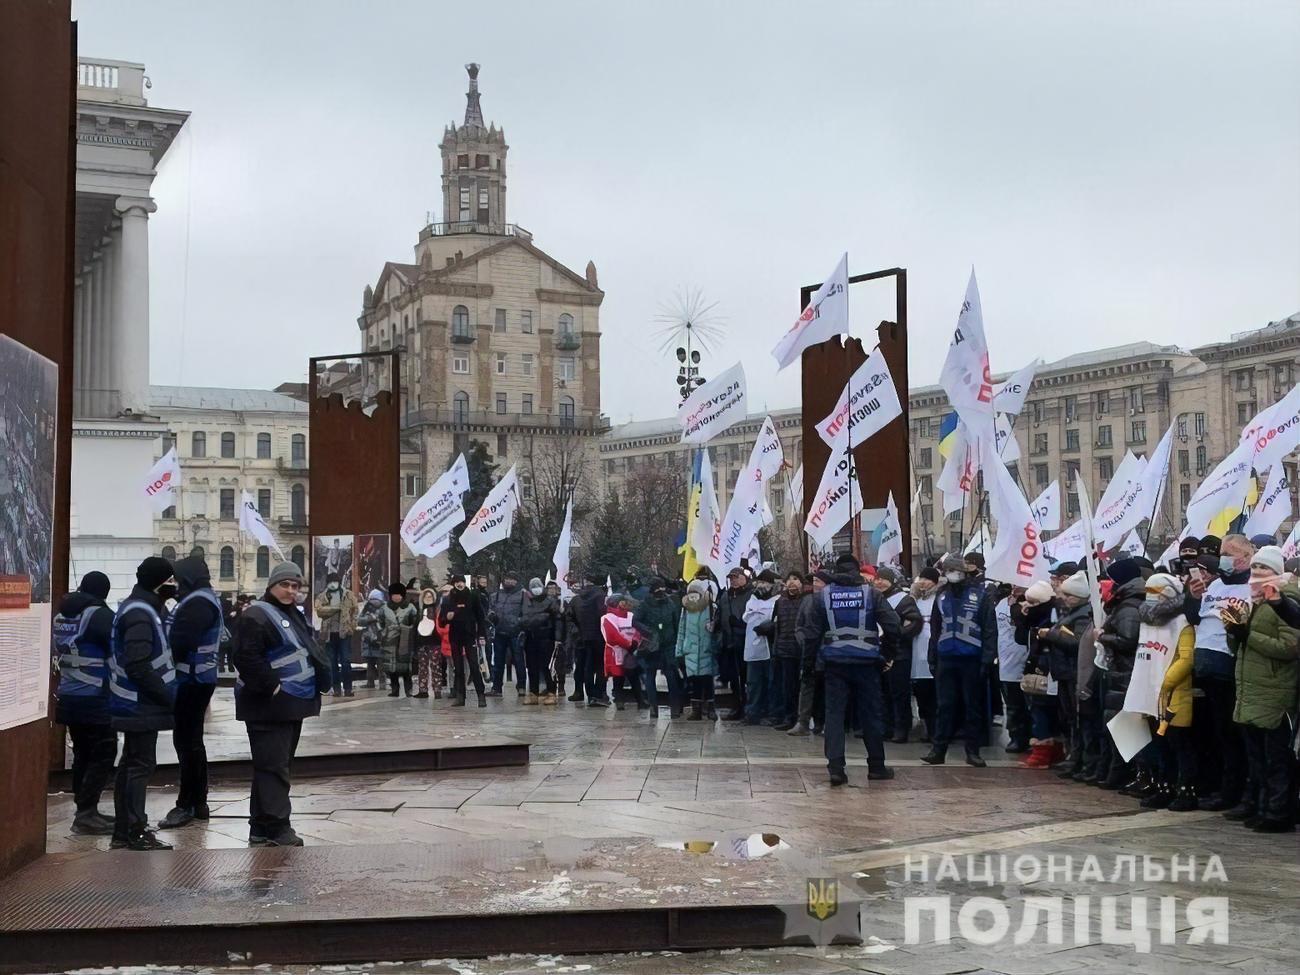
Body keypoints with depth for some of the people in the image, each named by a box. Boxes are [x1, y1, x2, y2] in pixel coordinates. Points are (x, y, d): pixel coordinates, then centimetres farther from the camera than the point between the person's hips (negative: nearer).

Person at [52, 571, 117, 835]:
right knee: (103, 755, -4)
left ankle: (85, 811, 18)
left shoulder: (61, 615, 12)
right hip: (95, 699, -8)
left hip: (68, 696, 8)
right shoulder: (101, 615, -13)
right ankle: (86, 814, -8)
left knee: (83, 754, 14)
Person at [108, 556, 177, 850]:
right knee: (141, 765, -5)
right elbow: (138, 666, -26)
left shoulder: (143, 608, 13)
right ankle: (136, 832, -1)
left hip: (135, 705, 11)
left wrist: (167, 695, 14)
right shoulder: (141, 614, -19)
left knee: (131, 764, 15)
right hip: (142, 705, -11)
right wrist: (169, 697, -20)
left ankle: (123, 831, 23)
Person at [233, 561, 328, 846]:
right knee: (274, 766, -9)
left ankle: (261, 828, 19)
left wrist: (320, 677, 11)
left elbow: (309, 652, 26)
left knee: (280, 766, 13)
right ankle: (276, 829, -8)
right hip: (269, 705, -10)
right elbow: (247, 659, -22)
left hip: (291, 704, 10)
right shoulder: (257, 615, -13)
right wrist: (272, 686, -21)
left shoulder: (294, 614, 17)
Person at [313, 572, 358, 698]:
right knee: (332, 662, 5)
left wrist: (352, 626, -4)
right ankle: (336, 688, 9)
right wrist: (335, 607, -12)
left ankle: (347, 688, -1)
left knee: (346, 661, -4)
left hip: (344, 632, -1)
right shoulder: (322, 597, 8)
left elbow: (354, 611, 4)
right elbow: (319, 610, -9)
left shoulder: (348, 595, 7)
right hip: (330, 633, 2)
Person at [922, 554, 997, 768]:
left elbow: (990, 629, -6)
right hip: (946, 659, 3)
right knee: (945, 706, 6)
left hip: (972, 659, -3)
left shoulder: (980, 594, -4)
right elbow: (935, 629, 15)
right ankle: (938, 749, 10)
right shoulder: (942, 596, 10)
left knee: (974, 706, 5)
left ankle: (973, 751, 12)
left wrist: (987, 659, -12)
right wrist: (932, 658, 9)